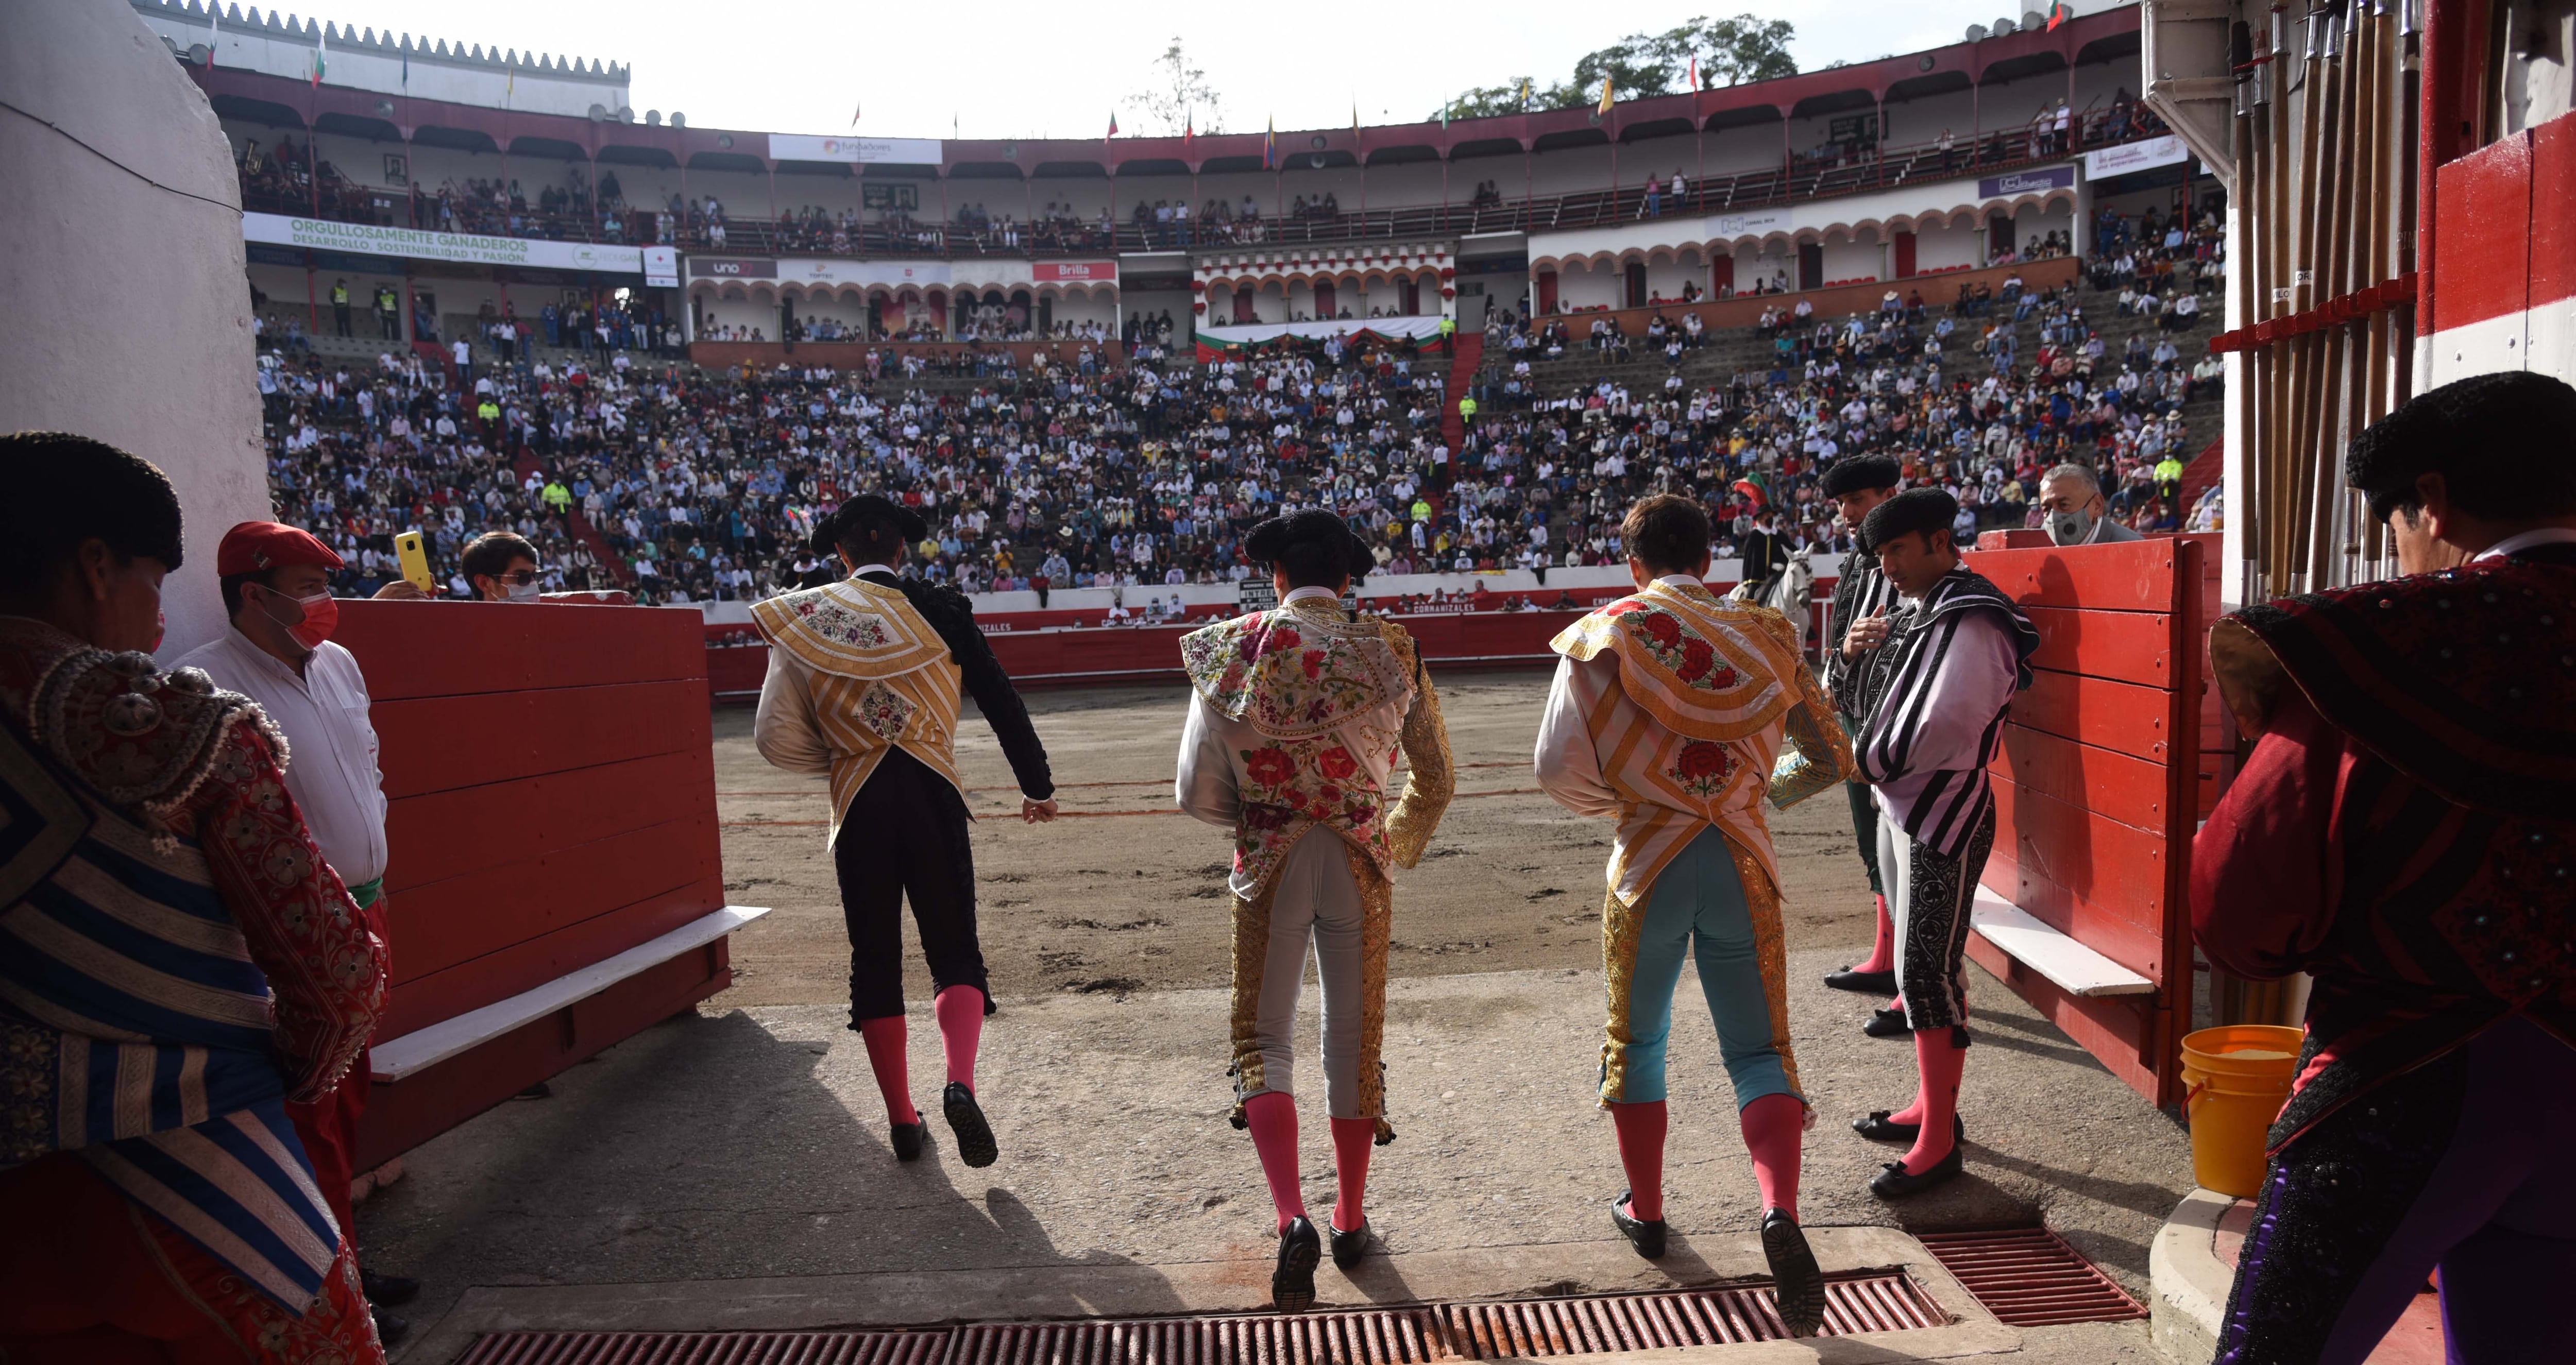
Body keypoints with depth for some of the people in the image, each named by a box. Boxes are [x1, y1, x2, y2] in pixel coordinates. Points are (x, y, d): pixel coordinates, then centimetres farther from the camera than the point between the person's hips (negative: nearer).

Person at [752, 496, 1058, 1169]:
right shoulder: (941, 610, -1)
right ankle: (960, 1083, -17)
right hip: (933, 798, -1)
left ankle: (902, 1119, 17)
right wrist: (1036, 786, 12)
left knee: (875, 961, 11)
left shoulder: (804, 619, 1)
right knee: (954, 951, 7)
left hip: (859, 809, 1)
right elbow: (1002, 702, 1)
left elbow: (778, 737, -2)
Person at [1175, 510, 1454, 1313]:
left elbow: (1199, 793, -7)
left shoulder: (1235, 651, -7)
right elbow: (1436, 781, 5)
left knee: (1263, 1039, 8)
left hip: (1270, 865, -1)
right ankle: (1351, 1222, 27)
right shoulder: (1391, 652, -2)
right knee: (1355, 1039, 16)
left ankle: (1292, 1219, -11)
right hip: (1361, 865, 2)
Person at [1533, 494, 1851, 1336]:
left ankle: (1645, 1211, 30)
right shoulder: (1764, 637, 3)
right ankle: (1780, 1210, -15)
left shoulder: (1604, 636, -5)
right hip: (1742, 865, 1)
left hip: (1648, 863, -1)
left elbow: (1558, 768, -10)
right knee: (1759, 1051, 8)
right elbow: (1830, 760, 8)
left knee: (1638, 1040, 19)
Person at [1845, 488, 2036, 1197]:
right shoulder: (1919, 613, 13)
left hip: (1944, 818, -10)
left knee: (1928, 971, -7)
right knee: (1917, 964, 17)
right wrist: (1873, 764, 1)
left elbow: (1944, 727, -25)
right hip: (1900, 808, 10)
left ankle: (1939, 1142, 1)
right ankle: (1931, 1104, 31)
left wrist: (1869, 763, -12)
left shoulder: (1971, 624, -18)